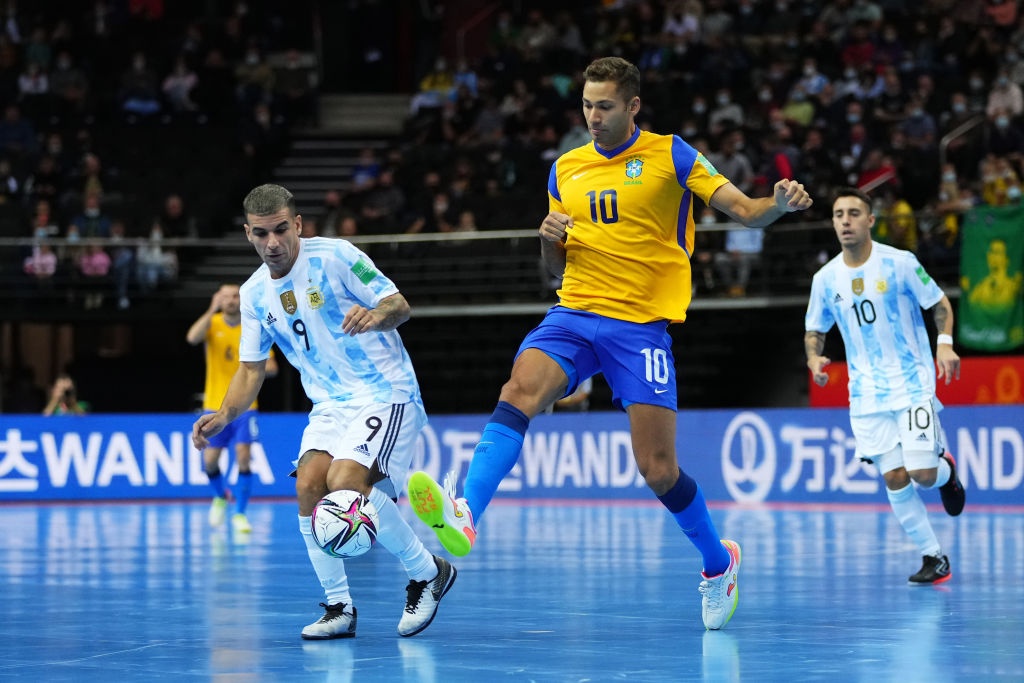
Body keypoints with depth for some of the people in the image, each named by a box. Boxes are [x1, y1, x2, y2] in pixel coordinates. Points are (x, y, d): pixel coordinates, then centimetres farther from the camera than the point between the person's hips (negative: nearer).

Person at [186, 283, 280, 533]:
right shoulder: (212, 323, -2)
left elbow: (271, 367, 0)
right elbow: (192, 337, -24)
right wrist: (212, 310, -28)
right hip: (215, 406, 1)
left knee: (243, 457, -14)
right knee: (209, 461, 0)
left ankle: (240, 513, -2)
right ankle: (221, 496, 31)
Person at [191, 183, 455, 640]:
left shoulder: (334, 256, -10)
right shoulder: (254, 293, 7)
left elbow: (399, 305, -10)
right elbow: (251, 369, 14)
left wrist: (378, 314, -34)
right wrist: (224, 415, -4)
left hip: (386, 393, -6)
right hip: (330, 405, 6)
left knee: (345, 481, -26)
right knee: (308, 486, -17)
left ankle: (428, 573, -6)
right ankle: (339, 608, -3)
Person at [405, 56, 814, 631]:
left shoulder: (669, 156, 0)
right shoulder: (567, 169, 13)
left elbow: (742, 209, -9)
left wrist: (780, 205, -30)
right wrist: (550, 238, -2)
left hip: (640, 324, -3)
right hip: (574, 313, 3)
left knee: (659, 470, -4)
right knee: (520, 391, -27)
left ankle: (719, 562, 22)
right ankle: (465, 514, -44)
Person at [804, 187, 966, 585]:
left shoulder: (899, 263, -8)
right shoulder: (826, 278, 1)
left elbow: (939, 304, 1)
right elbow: (815, 329, 13)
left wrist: (945, 343, -16)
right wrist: (813, 357, -8)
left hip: (913, 383, -3)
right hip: (866, 394, 3)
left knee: (922, 473, -14)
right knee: (894, 480, -4)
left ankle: (946, 471, 24)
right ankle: (934, 558, 9)